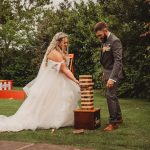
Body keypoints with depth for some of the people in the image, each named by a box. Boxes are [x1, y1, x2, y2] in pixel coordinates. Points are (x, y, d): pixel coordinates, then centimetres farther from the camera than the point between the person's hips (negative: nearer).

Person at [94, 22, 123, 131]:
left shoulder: (115, 41, -17)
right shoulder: (104, 41, 10)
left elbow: (118, 61, -23)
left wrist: (112, 78, -28)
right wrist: (105, 74, 15)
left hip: (113, 73, -9)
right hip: (107, 72, 9)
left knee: (110, 95, -11)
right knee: (112, 95, 15)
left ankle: (113, 122, -3)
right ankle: (119, 118, 29)